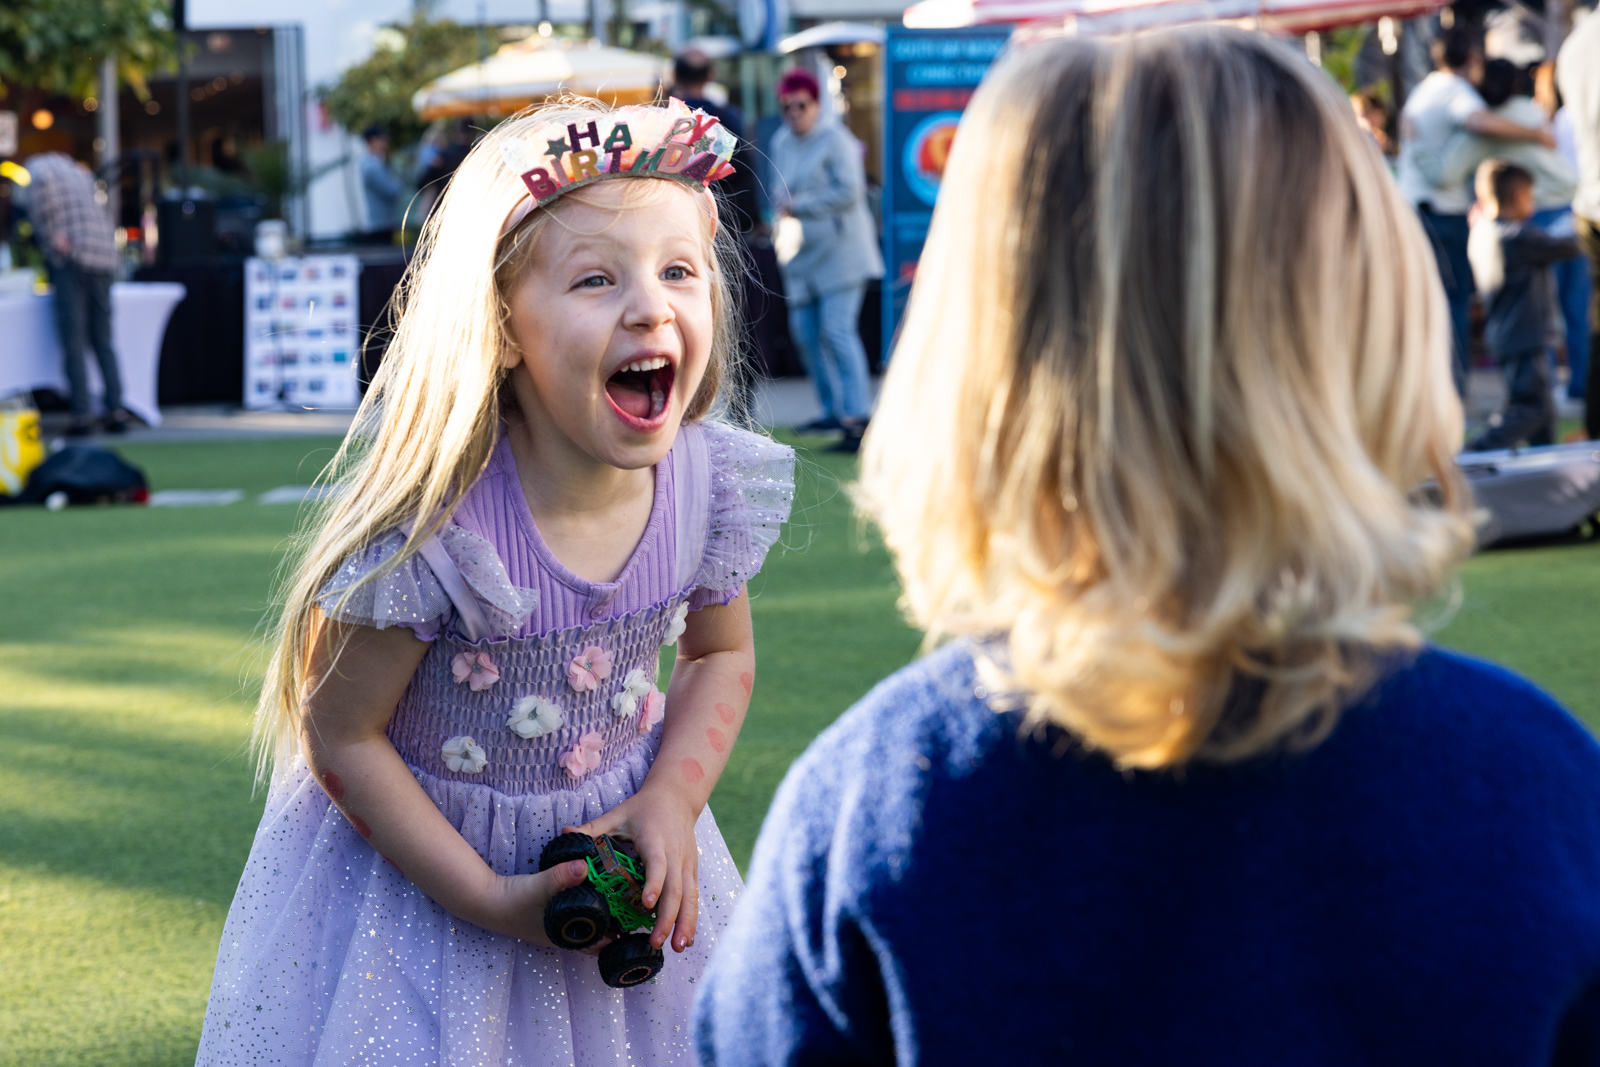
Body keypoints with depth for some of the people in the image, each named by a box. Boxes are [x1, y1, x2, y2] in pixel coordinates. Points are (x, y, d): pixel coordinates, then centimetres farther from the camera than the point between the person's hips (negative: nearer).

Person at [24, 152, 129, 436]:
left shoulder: (41, 166, 6)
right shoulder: (82, 175, 27)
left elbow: (42, 182, -18)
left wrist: (51, 236, -14)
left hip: (72, 260, -6)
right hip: (104, 262, 6)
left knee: (73, 340, -5)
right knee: (103, 341, 10)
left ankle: (83, 415, -9)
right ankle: (116, 410, 5)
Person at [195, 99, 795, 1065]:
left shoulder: (714, 484, -15)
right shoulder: (436, 531, -30)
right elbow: (340, 733, -18)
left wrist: (671, 802, -11)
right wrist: (486, 899, -17)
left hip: (615, 843, 4)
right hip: (411, 864, -4)